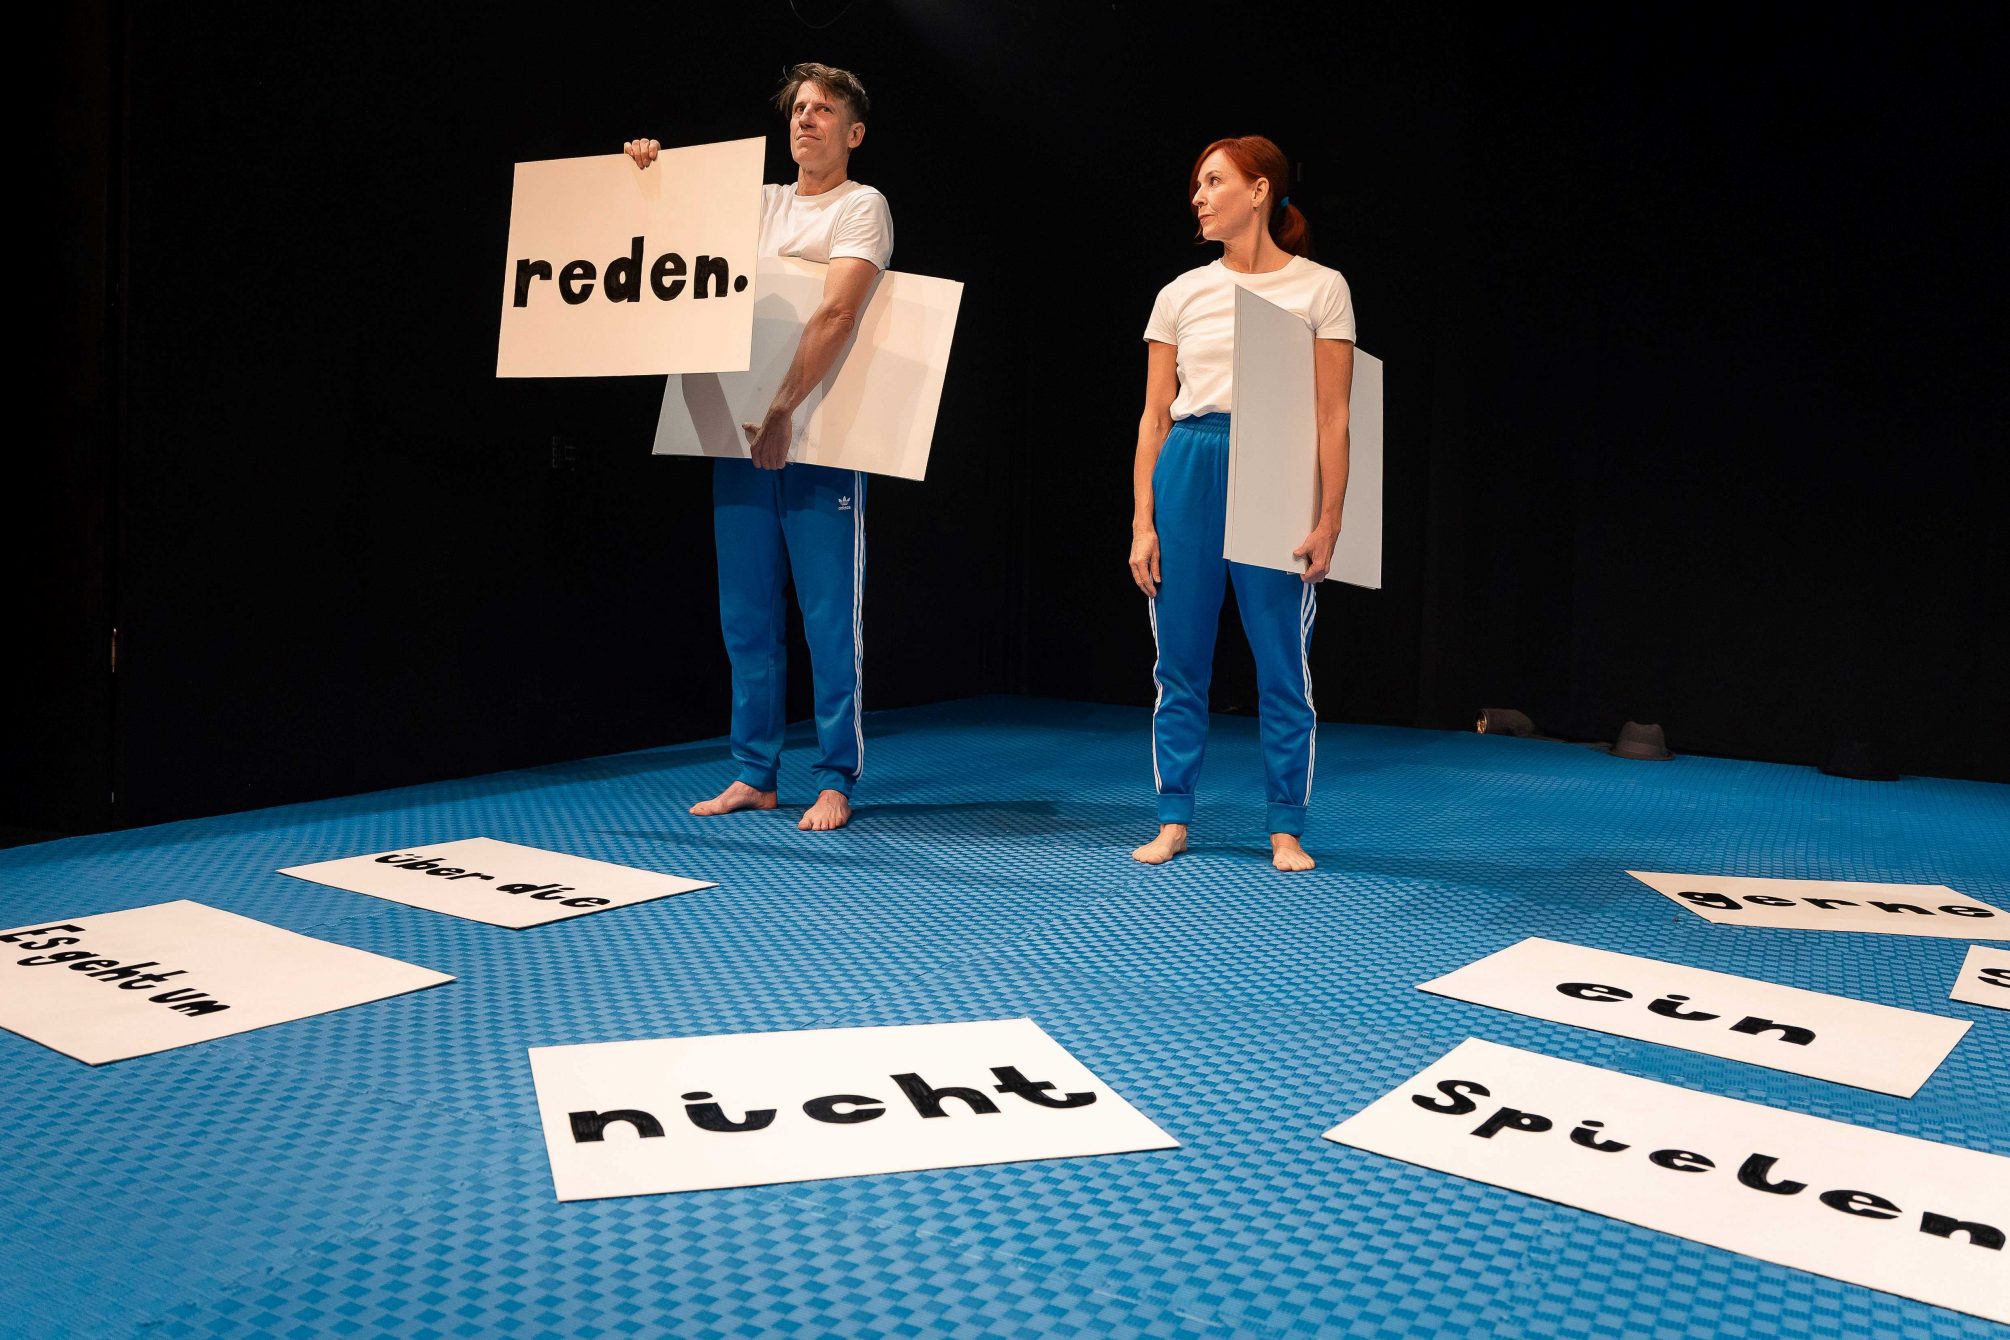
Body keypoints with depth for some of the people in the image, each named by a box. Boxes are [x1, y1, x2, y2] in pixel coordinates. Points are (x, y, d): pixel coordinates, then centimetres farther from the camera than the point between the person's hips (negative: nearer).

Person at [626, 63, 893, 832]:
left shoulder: (862, 207, -1)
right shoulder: (759, 204, 18)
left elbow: (837, 314, -16)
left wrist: (783, 409, -26)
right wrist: (648, 172, 8)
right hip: (741, 431, 6)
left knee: (830, 619, -3)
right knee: (747, 616, 9)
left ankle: (835, 783, 6)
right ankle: (753, 776, 18)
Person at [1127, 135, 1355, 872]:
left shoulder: (1320, 288, 3)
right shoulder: (1181, 294, 10)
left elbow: (1332, 416, -1)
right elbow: (1155, 415, 9)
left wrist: (1328, 520, -9)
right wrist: (1143, 523, 2)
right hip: (1188, 472, 3)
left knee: (1282, 664, 1)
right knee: (1180, 660, 4)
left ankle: (1286, 829, 13)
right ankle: (1173, 819, 16)